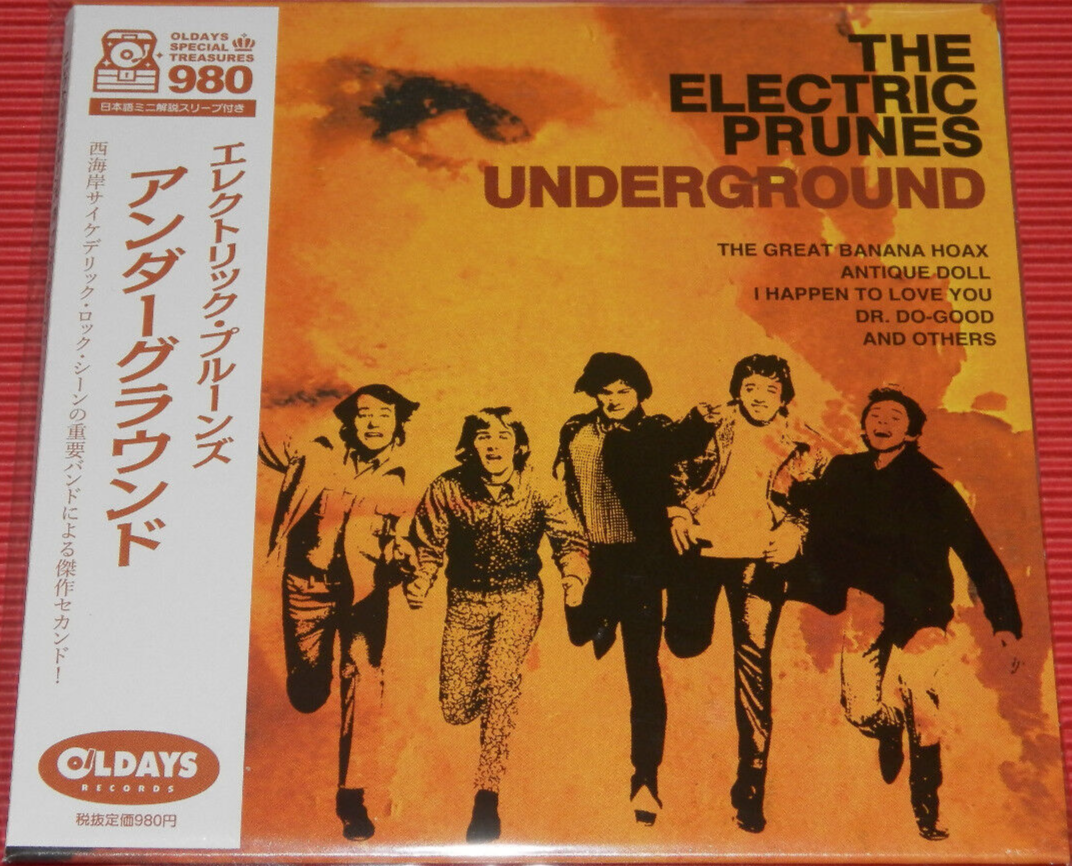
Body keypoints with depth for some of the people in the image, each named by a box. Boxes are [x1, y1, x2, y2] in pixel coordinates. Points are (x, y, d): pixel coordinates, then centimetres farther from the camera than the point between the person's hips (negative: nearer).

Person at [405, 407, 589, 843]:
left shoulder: (537, 491, -13)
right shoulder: (447, 488, -12)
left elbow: (569, 539, -2)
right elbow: (428, 545, 0)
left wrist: (574, 578, -20)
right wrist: (419, 582, -16)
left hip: (519, 598, -1)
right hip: (466, 599, 2)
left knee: (501, 677, -25)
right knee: (455, 709, -2)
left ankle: (487, 794, -12)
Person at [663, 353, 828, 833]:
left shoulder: (801, 443, 6)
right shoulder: (711, 423, 6)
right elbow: (678, 467, 14)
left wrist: (794, 532, -6)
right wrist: (678, 511, 1)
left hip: (760, 558, -1)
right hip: (702, 546, 1)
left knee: (753, 661, -5)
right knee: (686, 642, -7)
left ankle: (750, 784, 1)